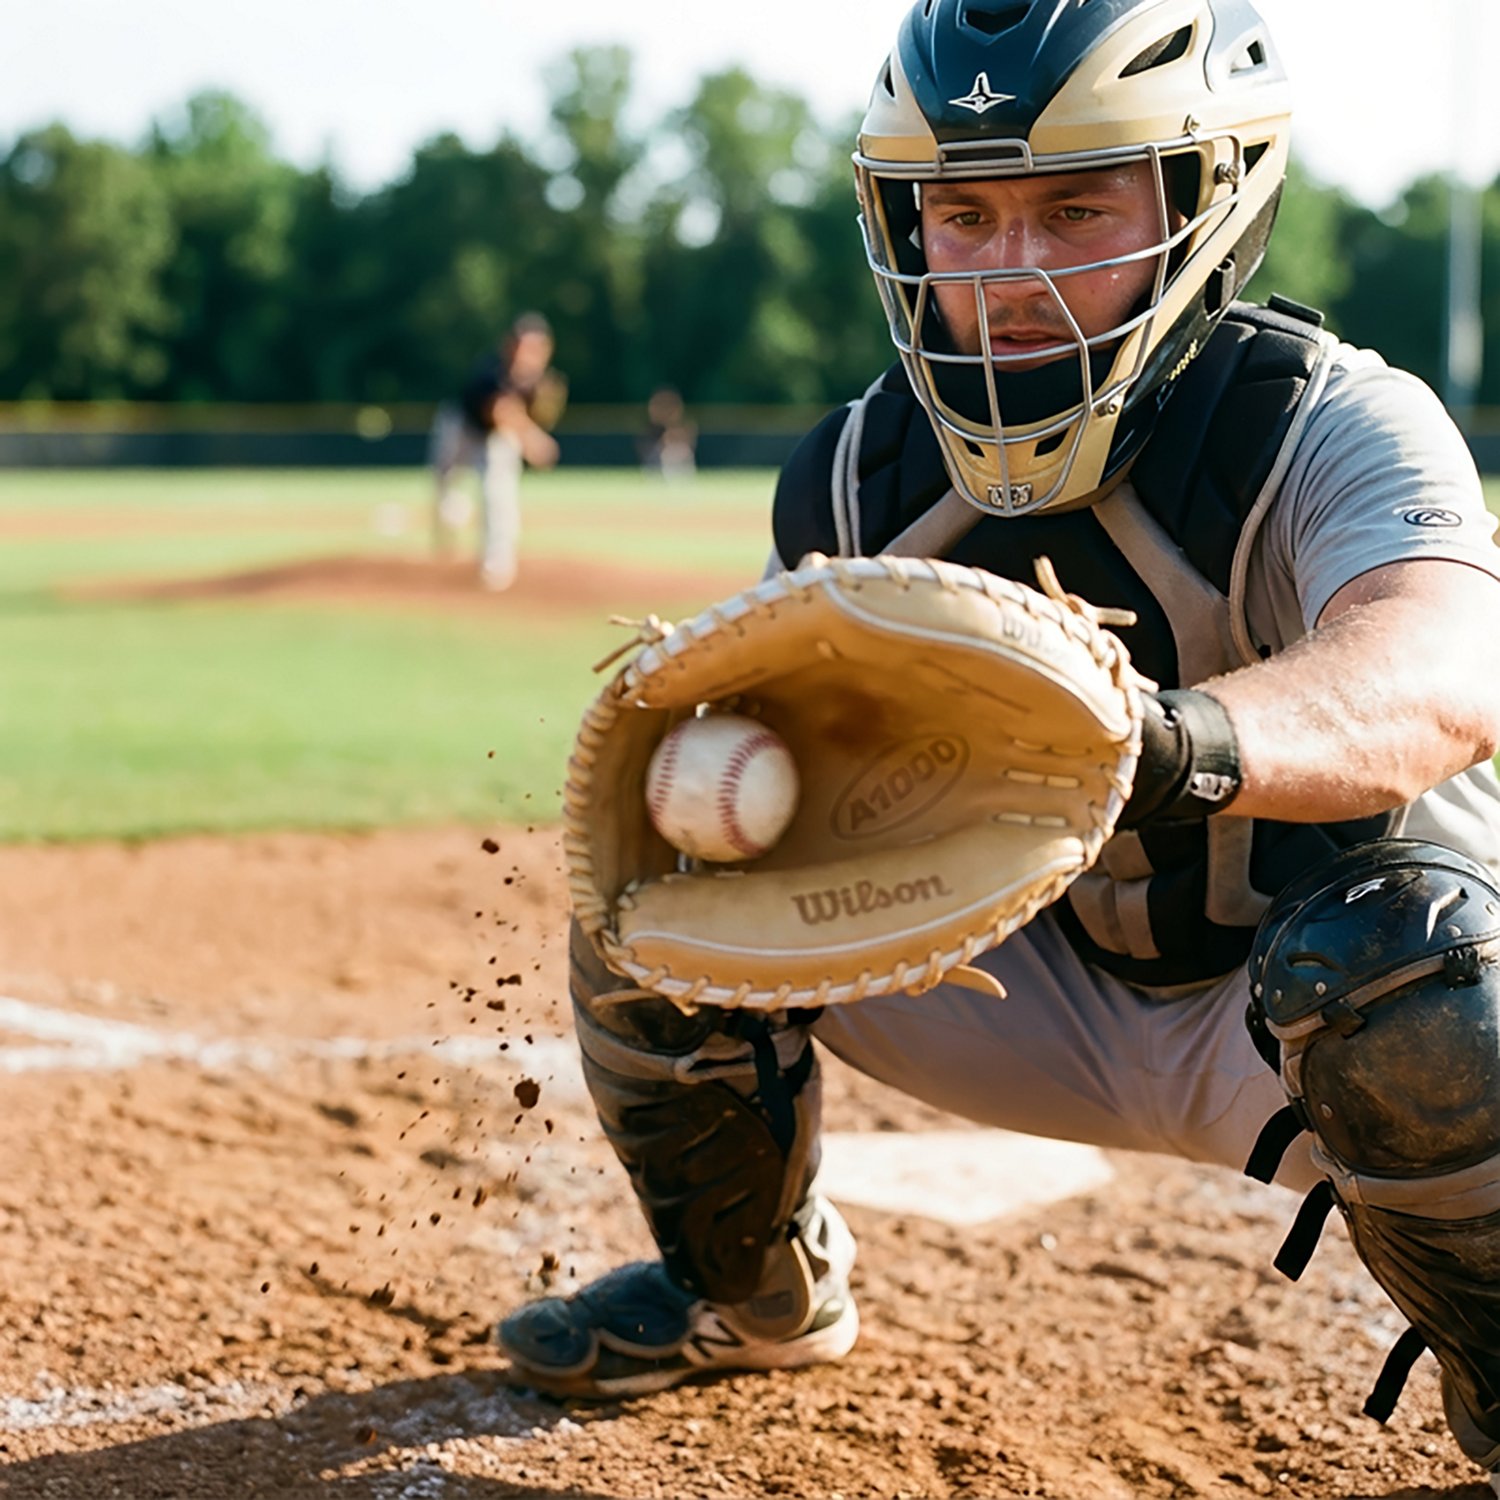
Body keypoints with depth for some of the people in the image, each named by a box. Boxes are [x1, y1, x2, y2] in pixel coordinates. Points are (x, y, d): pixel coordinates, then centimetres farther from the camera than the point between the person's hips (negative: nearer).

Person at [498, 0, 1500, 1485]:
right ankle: (752, 1295, 21)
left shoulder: (1336, 427, -27)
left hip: (1287, 1013, -4)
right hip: (1051, 998, 5)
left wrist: (1186, 741, -68)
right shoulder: (866, 474, -11)